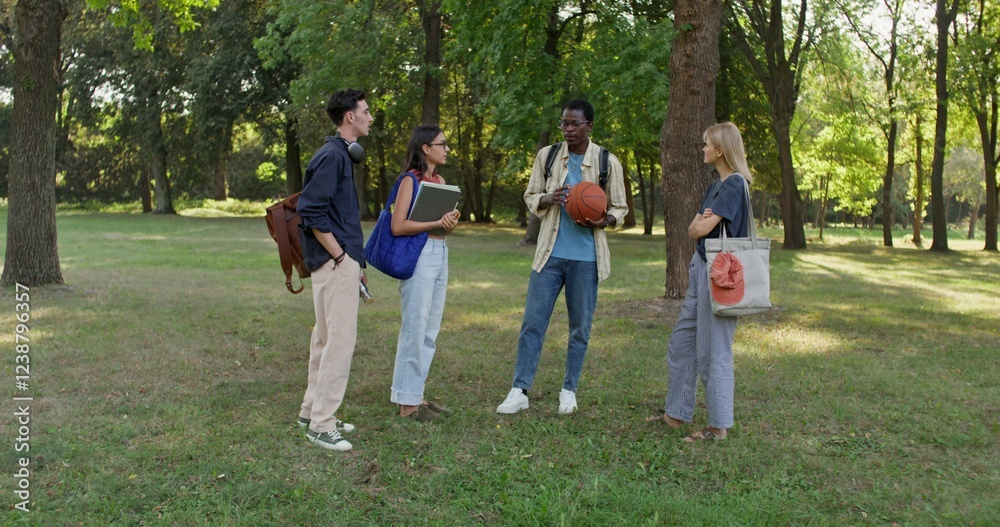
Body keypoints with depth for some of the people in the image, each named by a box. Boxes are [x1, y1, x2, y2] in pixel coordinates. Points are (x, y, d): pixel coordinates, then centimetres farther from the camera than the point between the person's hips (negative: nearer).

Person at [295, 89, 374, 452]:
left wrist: (355, 260, 17)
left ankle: (312, 411, 26)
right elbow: (311, 211, -20)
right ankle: (321, 424, 0)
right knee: (340, 340, -7)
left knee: (326, 338, 16)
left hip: (342, 262, 10)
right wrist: (340, 256, -17)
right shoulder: (332, 155, -13)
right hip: (335, 263, -10)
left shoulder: (342, 153, 17)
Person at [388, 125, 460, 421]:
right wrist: (436, 223, -19)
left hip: (440, 253, 8)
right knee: (415, 328, -4)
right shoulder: (410, 179, -7)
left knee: (431, 331, 10)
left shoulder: (440, 180, 15)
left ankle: (416, 394, 20)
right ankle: (408, 402, 5)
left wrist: (451, 223, -5)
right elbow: (397, 226, -14)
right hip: (418, 254, -8)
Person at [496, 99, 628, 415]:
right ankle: (519, 390, 6)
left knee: (580, 327, 8)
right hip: (550, 253, 1)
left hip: (586, 257, -1)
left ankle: (569, 391, 22)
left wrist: (600, 222, -17)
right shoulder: (547, 156, 3)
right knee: (532, 322, -1)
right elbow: (530, 197, 10)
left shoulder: (608, 162, -1)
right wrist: (548, 199, -13)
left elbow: (619, 209, 6)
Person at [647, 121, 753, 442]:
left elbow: (701, 229, -20)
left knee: (713, 351, -2)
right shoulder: (716, 185, 15)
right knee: (680, 343, 14)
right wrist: (700, 221, -8)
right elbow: (693, 230, 11)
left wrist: (700, 224, 0)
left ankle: (719, 426, 11)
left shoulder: (735, 185, -15)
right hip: (701, 269, 10)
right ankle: (677, 413, 25)